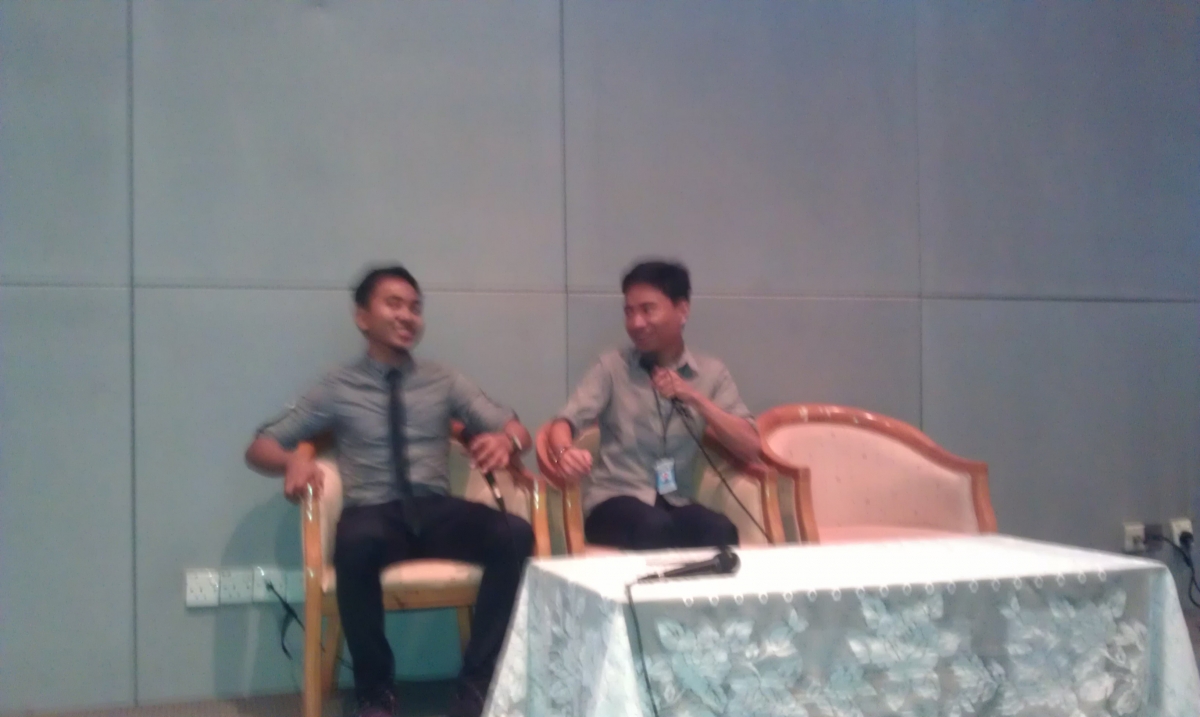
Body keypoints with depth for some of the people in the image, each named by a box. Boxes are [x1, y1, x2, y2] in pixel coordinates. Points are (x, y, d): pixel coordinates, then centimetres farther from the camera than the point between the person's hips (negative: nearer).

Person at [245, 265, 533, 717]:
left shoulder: (443, 381, 15)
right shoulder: (338, 388, 9)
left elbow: (517, 429, 9)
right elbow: (259, 448, 9)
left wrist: (505, 440, -17)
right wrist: (293, 461, -16)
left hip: (438, 512, 2)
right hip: (374, 515, -2)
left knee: (516, 536, -29)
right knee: (356, 543, -40)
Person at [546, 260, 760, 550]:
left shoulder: (712, 372, 9)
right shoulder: (612, 366, 3)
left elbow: (750, 448, 0)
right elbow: (564, 422, -9)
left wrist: (695, 398, -11)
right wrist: (564, 452, -33)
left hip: (674, 503, 2)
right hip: (615, 500, -2)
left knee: (721, 531, -32)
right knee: (656, 528, -36)